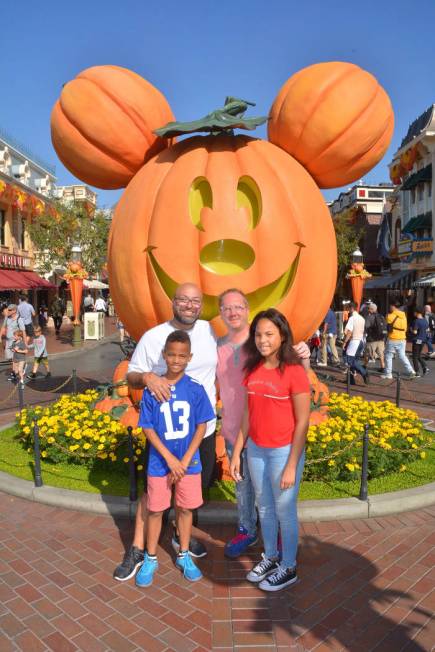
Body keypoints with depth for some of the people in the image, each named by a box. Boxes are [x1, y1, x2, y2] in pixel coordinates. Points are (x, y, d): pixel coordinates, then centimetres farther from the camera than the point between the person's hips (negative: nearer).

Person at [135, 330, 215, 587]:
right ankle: (151, 559, 32)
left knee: (185, 508, 15)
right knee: (155, 510, 12)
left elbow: (202, 426, -6)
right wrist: (170, 459, -14)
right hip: (160, 462, 0)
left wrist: (185, 461, -11)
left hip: (189, 462, 1)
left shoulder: (196, 388, -10)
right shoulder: (152, 389, -11)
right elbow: (148, 428, -8)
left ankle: (184, 556, 35)